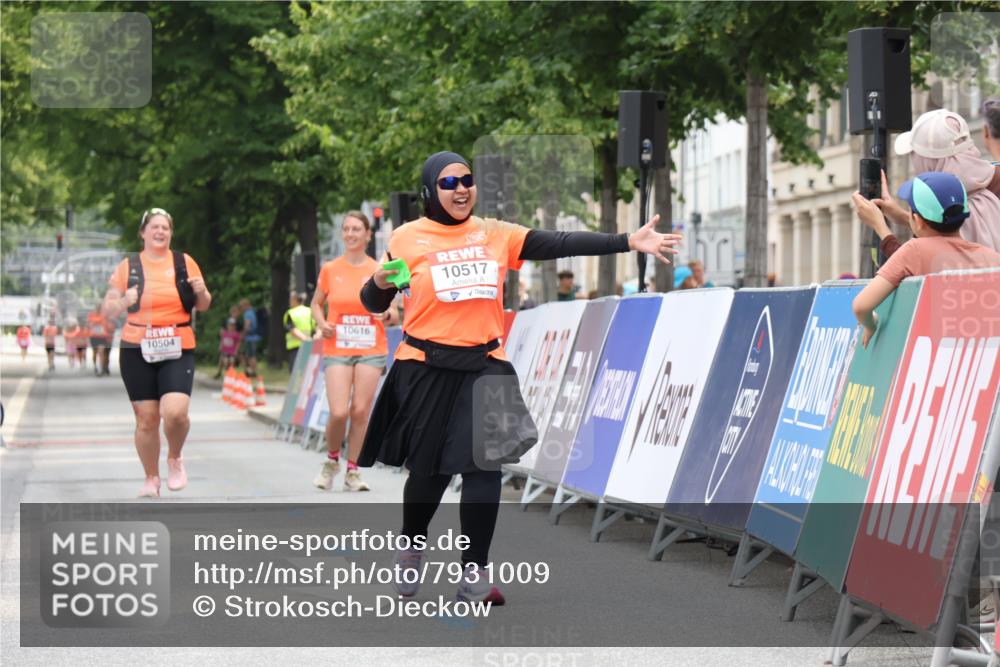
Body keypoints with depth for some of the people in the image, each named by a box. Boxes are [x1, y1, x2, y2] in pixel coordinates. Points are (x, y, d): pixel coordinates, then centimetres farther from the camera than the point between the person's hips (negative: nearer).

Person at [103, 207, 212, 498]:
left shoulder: (185, 263, 8)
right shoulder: (128, 266, 6)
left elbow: (202, 306, 16)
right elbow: (107, 309, 7)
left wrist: (202, 293, -7)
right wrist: (123, 302, -15)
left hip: (177, 351, 0)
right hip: (137, 351, 0)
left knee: (175, 412, -19)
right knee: (146, 418, 0)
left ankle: (175, 458, 11)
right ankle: (151, 479, 16)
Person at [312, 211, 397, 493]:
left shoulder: (379, 270, 3)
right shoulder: (330, 269, 4)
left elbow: (390, 309, 10)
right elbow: (316, 304, 15)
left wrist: (387, 313, -13)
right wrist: (321, 323, -5)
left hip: (371, 349, 0)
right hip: (337, 350, 0)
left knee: (361, 410, -3)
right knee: (339, 412, -12)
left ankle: (353, 472, 9)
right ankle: (331, 460, 15)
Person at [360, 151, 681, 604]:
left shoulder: (495, 235, 4)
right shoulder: (408, 239, -3)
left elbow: (560, 244, -3)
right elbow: (374, 304, 3)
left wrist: (629, 242, -11)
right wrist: (380, 282, -21)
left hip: (483, 367, 2)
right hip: (426, 370, -2)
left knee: (483, 468, -3)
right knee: (429, 469, 5)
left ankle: (474, 575, 7)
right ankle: (410, 551, 33)